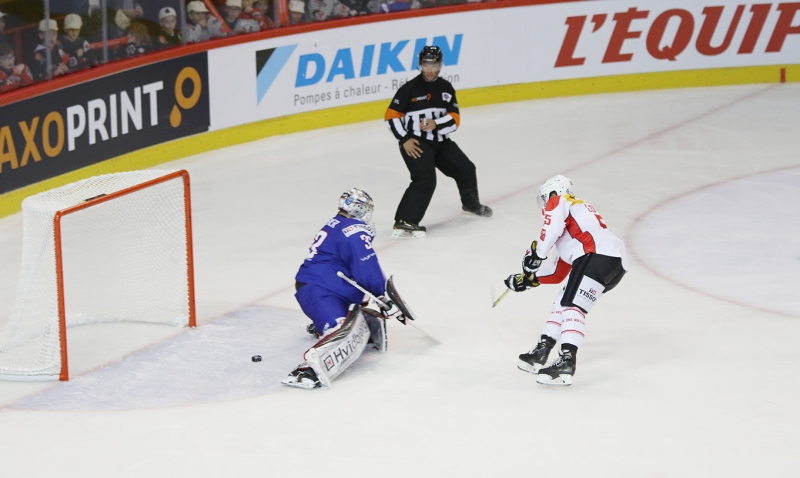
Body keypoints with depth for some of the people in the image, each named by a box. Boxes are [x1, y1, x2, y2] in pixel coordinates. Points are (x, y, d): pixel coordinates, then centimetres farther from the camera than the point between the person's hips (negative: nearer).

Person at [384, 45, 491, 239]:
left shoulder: (446, 88, 5)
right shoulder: (410, 89, -11)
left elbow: (454, 119, -1)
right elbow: (391, 116, -9)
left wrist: (436, 125, -20)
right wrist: (405, 139, -17)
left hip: (440, 141, 6)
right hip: (415, 143, -6)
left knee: (465, 169, 16)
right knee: (425, 179, -25)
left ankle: (471, 203, 46)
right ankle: (403, 223, -26)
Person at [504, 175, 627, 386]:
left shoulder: (558, 202, 12)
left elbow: (553, 226, -14)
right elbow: (558, 273, 35)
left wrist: (536, 253, -8)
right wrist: (528, 279, 38)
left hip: (598, 255, -10)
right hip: (617, 264, 10)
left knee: (572, 307, -18)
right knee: (563, 302, 19)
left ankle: (566, 363, -32)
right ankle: (540, 353, 20)